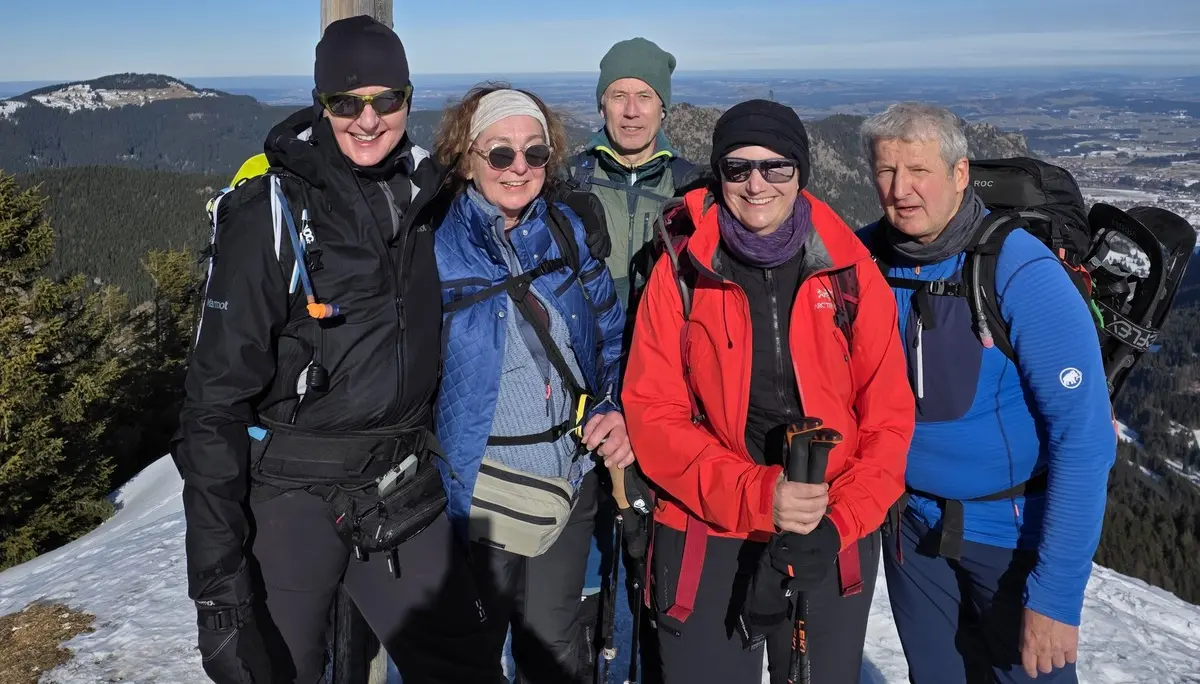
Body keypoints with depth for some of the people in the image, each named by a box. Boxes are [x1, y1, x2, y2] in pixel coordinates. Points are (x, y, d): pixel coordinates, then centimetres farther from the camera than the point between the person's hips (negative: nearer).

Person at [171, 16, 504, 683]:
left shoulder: (427, 195, 2)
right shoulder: (269, 212, -14)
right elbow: (217, 399, -16)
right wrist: (216, 581, -19)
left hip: (405, 487, 5)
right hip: (291, 492, -4)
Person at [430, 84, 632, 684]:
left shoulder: (566, 231, 3)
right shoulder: (435, 246, -10)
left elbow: (611, 335, 10)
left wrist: (617, 409, -5)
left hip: (570, 480, 4)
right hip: (480, 490, -3)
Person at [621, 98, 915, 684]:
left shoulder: (850, 271, -2)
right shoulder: (681, 272, -5)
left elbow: (889, 418, -1)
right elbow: (653, 417, -8)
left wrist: (840, 520, -14)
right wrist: (757, 496, -20)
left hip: (834, 549, 1)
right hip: (706, 545, -1)